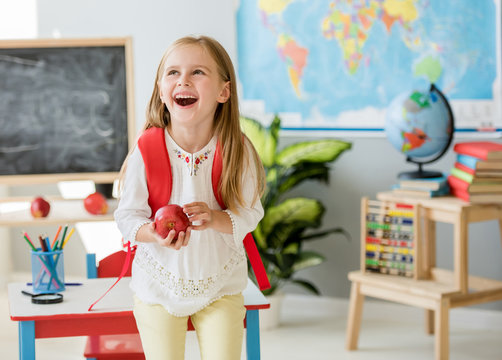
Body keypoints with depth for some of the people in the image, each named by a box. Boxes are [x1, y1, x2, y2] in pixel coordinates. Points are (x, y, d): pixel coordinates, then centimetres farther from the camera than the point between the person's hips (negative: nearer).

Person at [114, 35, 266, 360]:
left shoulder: (237, 151, -14)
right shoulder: (146, 151, -16)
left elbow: (251, 214, -8)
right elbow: (127, 214, -10)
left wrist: (214, 219, -27)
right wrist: (153, 234, -30)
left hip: (221, 285, 1)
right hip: (159, 282, 0)